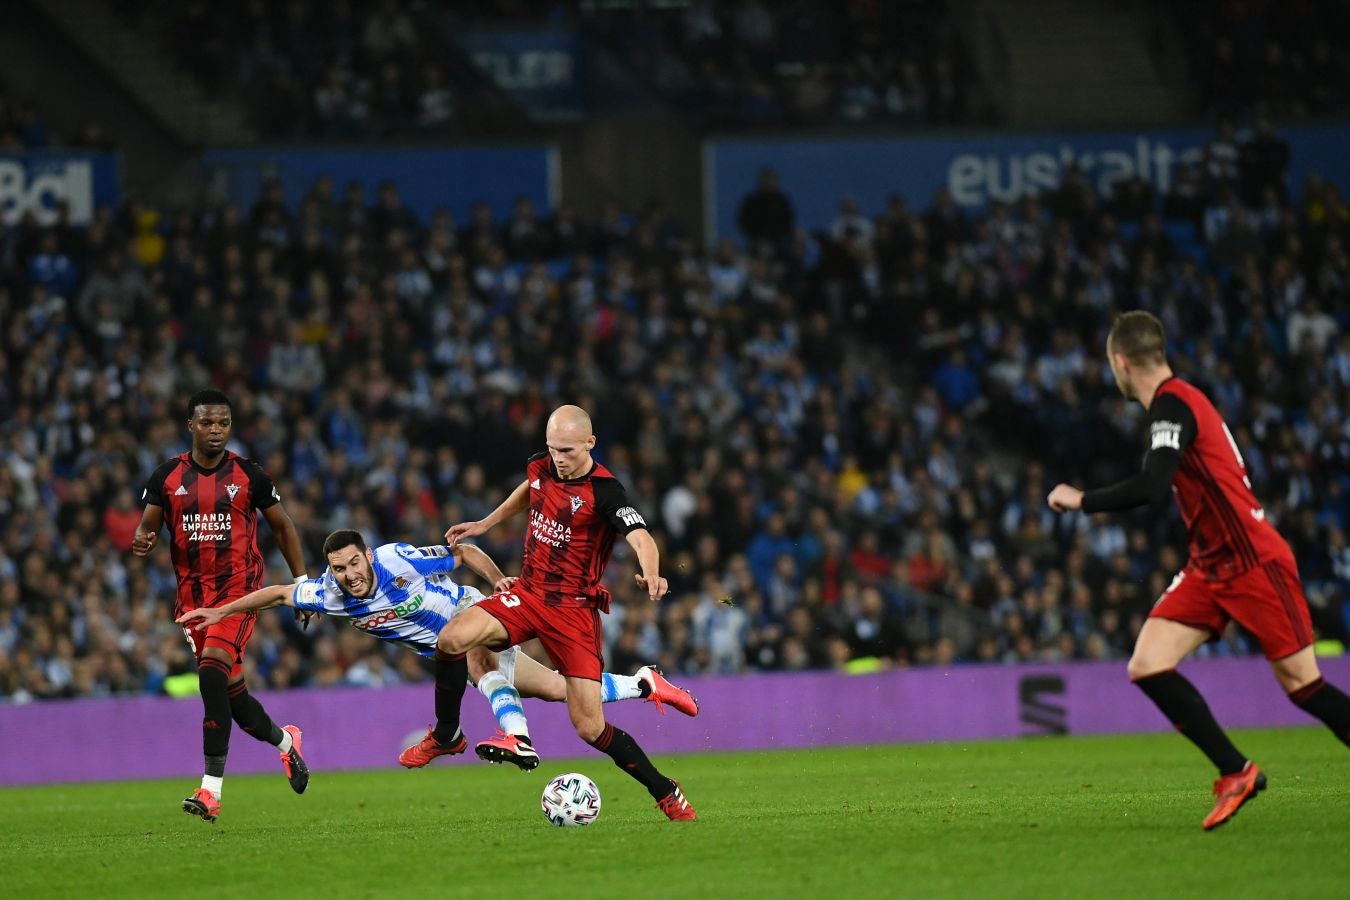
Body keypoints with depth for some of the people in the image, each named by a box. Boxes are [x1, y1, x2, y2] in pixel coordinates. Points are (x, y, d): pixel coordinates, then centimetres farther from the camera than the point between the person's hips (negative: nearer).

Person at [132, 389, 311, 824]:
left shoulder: (248, 474, -1)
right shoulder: (167, 476, 4)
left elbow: (282, 526, 9)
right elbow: (147, 527, 5)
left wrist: (302, 582, 7)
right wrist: (141, 541, -20)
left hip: (238, 588, -4)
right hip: (192, 594, 4)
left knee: (213, 672, -23)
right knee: (231, 689, 8)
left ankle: (211, 791, -24)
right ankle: (285, 741, 41)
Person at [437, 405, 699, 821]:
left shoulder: (604, 491, -18)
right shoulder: (540, 468, 1)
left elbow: (641, 538, -34)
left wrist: (650, 575, -54)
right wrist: (484, 524, 32)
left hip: (574, 609, -5)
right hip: (526, 594, 5)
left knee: (591, 728, -8)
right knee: (452, 639, -24)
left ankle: (666, 793, 13)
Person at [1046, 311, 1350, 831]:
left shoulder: (1172, 405, -18)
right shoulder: (1177, 402, 11)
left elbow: (1150, 488, -30)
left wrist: (1081, 501, -19)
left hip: (1254, 563, -9)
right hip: (1210, 568, 9)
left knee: (1302, 687, -5)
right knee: (1147, 667, -5)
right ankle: (1237, 774, -1)